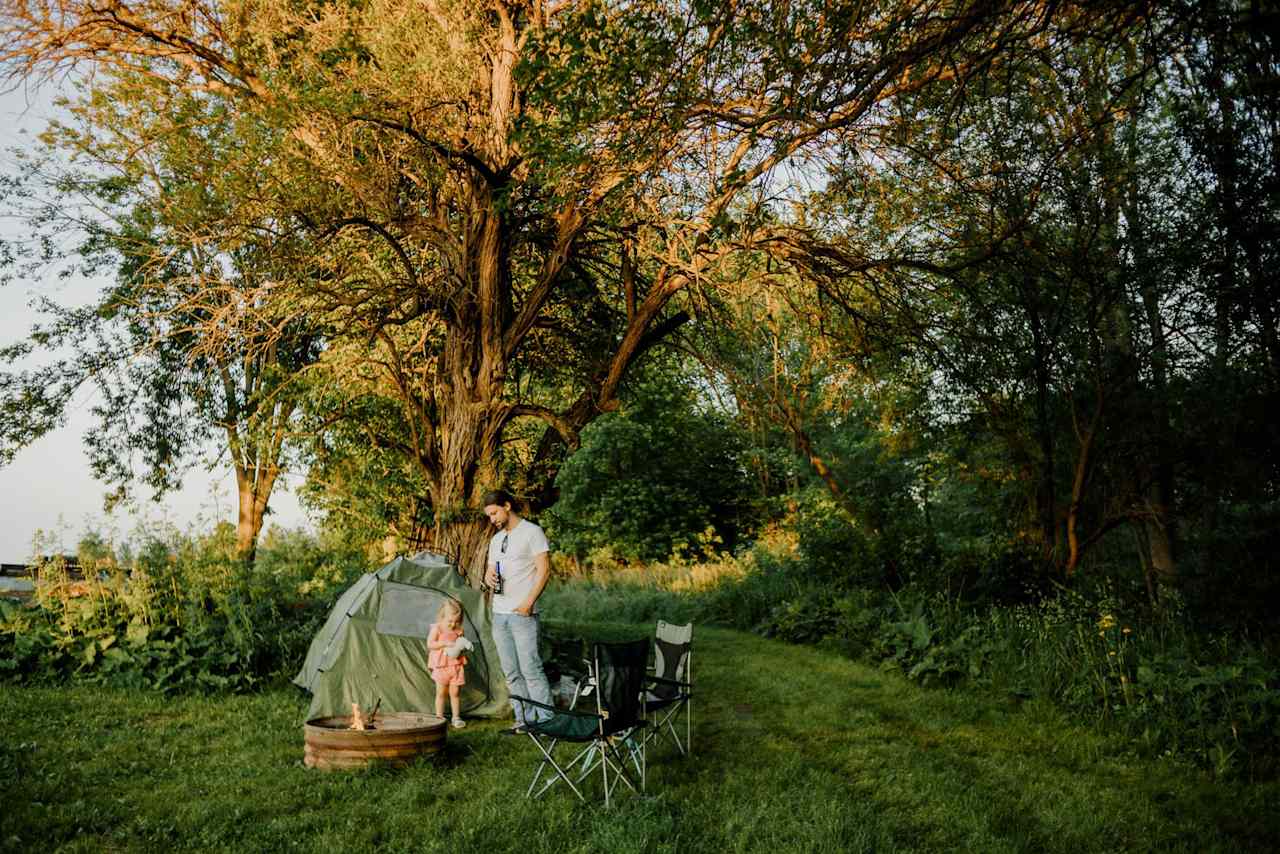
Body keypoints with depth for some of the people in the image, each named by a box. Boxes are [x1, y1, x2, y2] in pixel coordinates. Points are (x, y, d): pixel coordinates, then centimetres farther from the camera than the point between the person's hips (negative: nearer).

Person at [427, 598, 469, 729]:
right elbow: (430, 644, -15)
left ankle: (456, 717, 15)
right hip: (441, 666, -3)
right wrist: (445, 643, -22)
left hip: (456, 665, 3)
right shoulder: (436, 628, -7)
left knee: (455, 693, 6)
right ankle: (439, 717, 13)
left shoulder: (458, 630, 5)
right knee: (441, 693, 5)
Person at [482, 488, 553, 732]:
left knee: (531, 670, -11)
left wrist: (528, 602, -17)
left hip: (523, 614, -8)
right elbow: (489, 571, 22)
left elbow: (544, 570, -10)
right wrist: (488, 577, -3)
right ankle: (524, 720, 16)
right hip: (499, 614, 8)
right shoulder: (496, 540, 19)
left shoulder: (532, 532, -5)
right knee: (512, 673, 9)